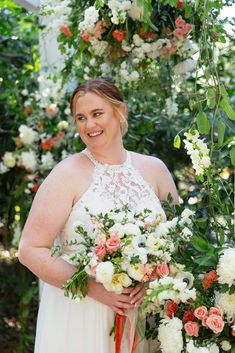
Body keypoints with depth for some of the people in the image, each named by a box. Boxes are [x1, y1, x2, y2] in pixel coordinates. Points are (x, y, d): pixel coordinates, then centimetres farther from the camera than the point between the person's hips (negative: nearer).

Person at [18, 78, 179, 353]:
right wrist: (94, 287, -20)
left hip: (141, 317, 3)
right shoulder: (67, 174, -8)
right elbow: (31, 250, -12)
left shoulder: (154, 169, 3)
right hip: (79, 317, -3)